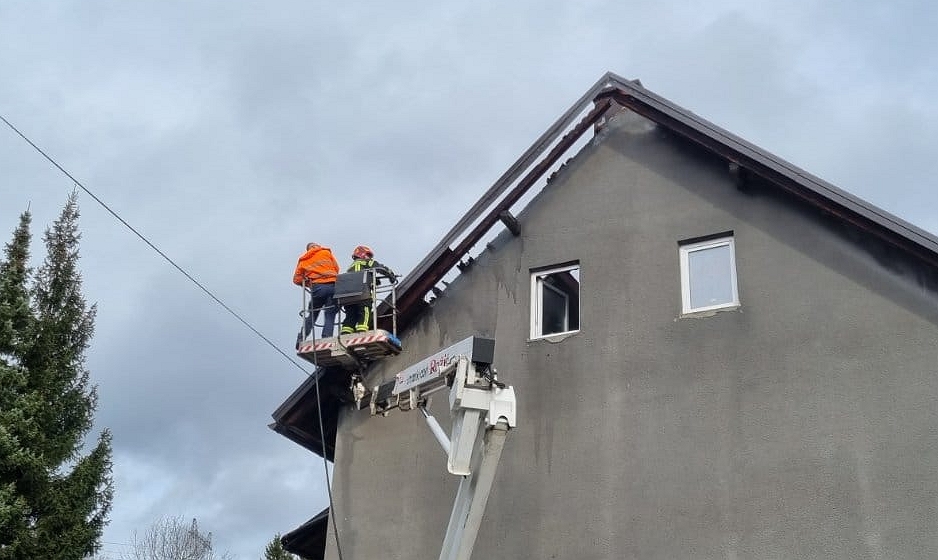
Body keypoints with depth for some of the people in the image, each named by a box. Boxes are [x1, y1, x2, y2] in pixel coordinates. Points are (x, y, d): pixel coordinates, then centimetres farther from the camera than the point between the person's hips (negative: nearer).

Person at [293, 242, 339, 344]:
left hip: (317, 288, 1)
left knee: (312, 314, 16)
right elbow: (336, 268, 16)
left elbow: (297, 279, 16)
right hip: (333, 285, -1)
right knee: (330, 316, 3)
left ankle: (301, 339, 9)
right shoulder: (326, 252, 17)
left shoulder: (302, 260, 20)